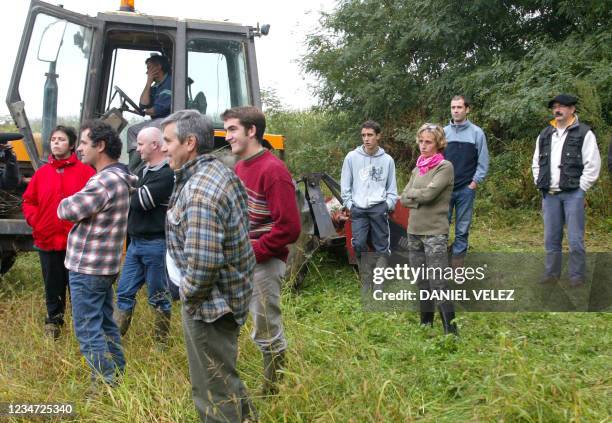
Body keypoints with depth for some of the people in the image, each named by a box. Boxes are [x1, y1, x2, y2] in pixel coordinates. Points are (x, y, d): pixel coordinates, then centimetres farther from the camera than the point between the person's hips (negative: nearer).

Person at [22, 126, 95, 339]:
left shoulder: (85, 171, -5)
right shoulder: (42, 172, 6)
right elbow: (28, 200, 13)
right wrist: (34, 221, 0)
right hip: (47, 241, 3)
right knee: (53, 284, 15)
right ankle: (53, 320, 31)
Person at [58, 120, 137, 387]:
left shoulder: (105, 181, -21)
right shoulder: (119, 176, 10)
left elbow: (66, 210, -19)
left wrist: (67, 203, 2)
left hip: (87, 267, -9)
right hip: (103, 265, 9)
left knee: (88, 330, -3)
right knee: (105, 325, 16)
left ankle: (106, 386, 1)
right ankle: (117, 379, 24)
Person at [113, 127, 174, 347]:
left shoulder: (167, 174, -15)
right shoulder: (144, 171, 16)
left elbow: (140, 201, -20)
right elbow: (133, 199, 14)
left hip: (155, 244, -8)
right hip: (135, 242, 8)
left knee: (159, 297, 5)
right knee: (124, 293, 10)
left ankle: (161, 343, 17)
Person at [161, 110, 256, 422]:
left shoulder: (200, 191, -26)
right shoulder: (221, 171, 6)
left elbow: (202, 264, -32)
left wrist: (188, 296, -14)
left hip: (209, 303, -10)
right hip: (229, 294, 10)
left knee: (213, 390, 5)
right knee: (222, 374, 26)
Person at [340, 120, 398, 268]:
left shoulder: (387, 160, 2)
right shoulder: (352, 157, 0)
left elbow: (392, 186, 10)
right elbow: (345, 184, 7)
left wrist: (389, 204, -1)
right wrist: (348, 203, 1)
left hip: (379, 208, 0)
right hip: (358, 209, 0)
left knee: (381, 243, 3)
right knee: (358, 243, -4)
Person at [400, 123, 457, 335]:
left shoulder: (445, 167, -7)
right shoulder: (417, 169, 13)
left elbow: (428, 193, -18)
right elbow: (403, 198, 6)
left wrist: (411, 193, 0)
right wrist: (420, 200, -11)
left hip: (435, 233, -7)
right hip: (414, 231, 7)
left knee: (438, 282, -10)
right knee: (421, 281, 15)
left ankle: (450, 327, -6)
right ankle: (426, 322, 26)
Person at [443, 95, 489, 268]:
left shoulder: (477, 133, 2)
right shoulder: (443, 132, 7)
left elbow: (483, 162, 1)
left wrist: (475, 182, -5)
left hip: (466, 189, -1)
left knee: (462, 229, 4)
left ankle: (457, 263, 12)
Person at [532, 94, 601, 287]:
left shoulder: (584, 133, -2)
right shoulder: (544, 135, 14)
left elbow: (593, 164, -6)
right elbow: (536, 163, 21)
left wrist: (581, 188, -9)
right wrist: (540, 184, 10)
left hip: (573, 194, -5)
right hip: (549, 194, 5)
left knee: (575, 238, -3)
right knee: (551, 238, 10)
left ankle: (577, 275, 7)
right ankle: (551, 272, 20)